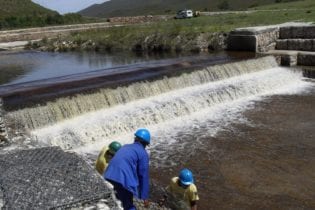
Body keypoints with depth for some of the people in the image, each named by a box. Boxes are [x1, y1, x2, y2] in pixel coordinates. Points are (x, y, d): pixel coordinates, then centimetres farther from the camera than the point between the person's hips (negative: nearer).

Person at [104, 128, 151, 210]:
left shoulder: (125, 147, 26)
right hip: (124, 178, -6)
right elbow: (144, 176, 3)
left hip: (111, 175, 7)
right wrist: (145, 197, 7)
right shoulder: (143, 154, 6)